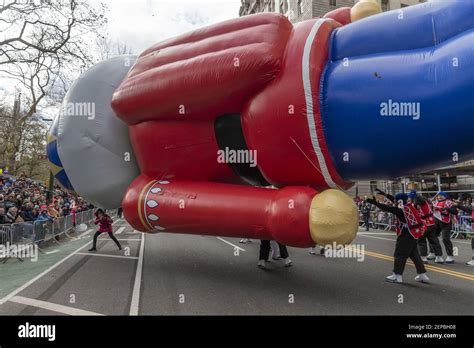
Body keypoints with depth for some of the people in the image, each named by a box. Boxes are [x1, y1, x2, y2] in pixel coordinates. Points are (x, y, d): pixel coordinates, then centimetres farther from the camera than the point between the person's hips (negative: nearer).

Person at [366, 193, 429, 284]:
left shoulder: (401, 210, -16)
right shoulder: (410, 207, 9)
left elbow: (388, 208, -22)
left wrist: (374, 202, -23)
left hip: (406, 235, -9)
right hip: (413, 234, 9)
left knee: (399, 254, -2)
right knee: (414, 254, 16)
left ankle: (397, 276, 4)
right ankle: (422, 275, 21)